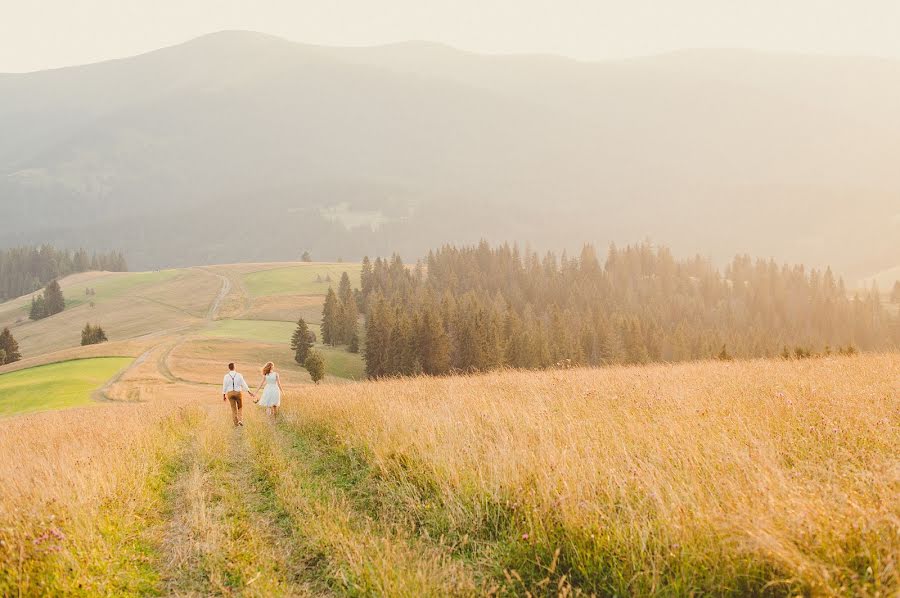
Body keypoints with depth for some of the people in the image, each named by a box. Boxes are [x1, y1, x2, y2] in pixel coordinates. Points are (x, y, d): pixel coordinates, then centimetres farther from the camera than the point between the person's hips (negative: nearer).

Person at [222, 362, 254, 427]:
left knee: (234, 409, 11)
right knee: (240, 407, 18)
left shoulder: (226, 376, -7)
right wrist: (249, 392, 1)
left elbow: (224, 386, -3)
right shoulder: (239, 375, -9)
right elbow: (244, 384, -7)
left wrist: (223, 396, 6)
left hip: (230, 393, 1)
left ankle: (236, 423, 10)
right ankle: (240, 420, 0)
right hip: (238, 393, -1)